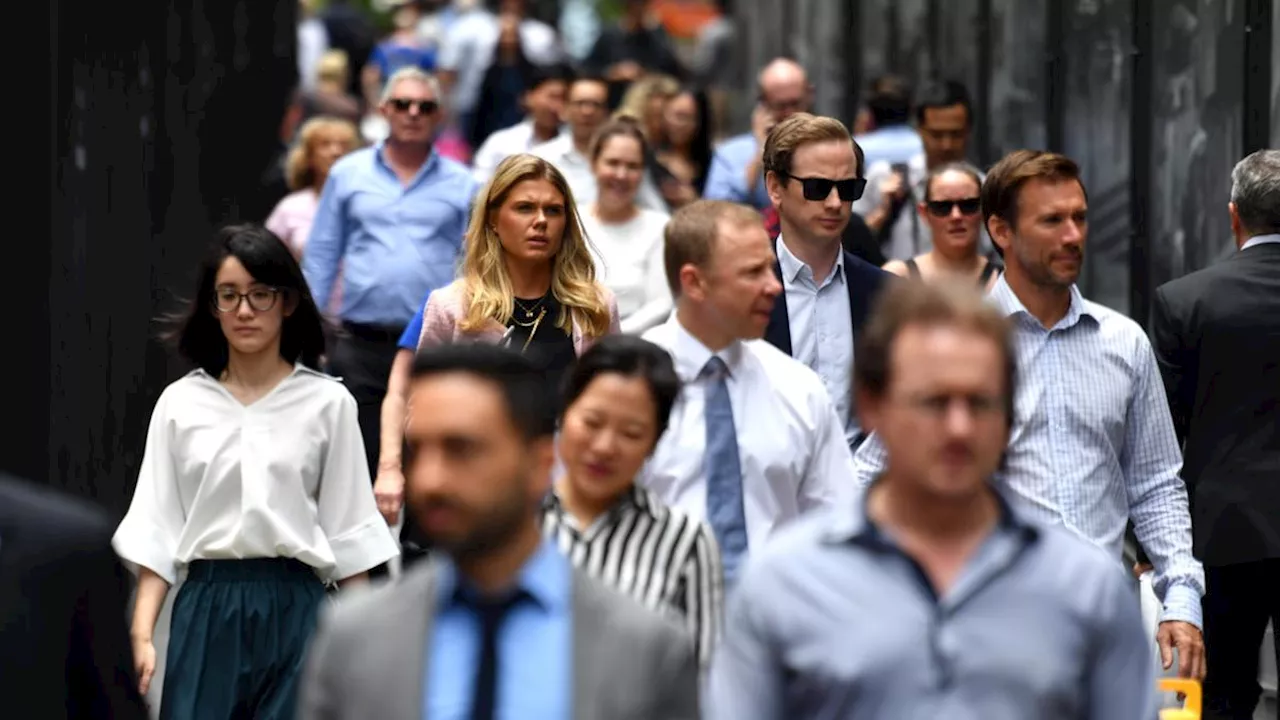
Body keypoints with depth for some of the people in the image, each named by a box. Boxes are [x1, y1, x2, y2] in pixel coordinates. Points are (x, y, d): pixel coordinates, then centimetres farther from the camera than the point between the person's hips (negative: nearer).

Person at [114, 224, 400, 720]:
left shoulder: (328, 402, 1)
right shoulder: (180, 403, 5)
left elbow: (349, 527, 4)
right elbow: (158, 526, 5)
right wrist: (142, 633, -5)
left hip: (294, 609, -1)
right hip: (206, 607, 1)